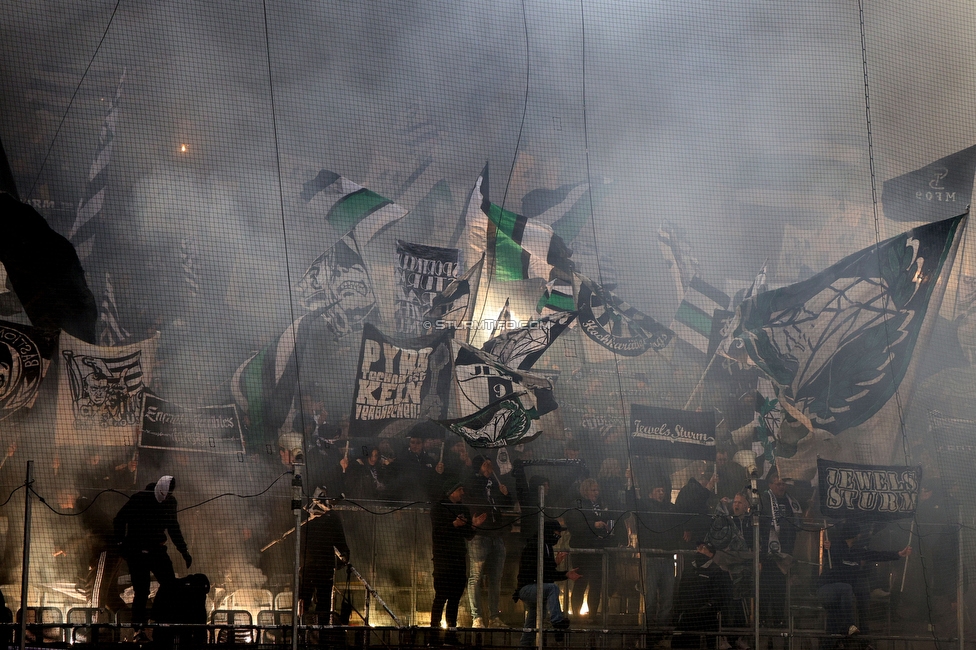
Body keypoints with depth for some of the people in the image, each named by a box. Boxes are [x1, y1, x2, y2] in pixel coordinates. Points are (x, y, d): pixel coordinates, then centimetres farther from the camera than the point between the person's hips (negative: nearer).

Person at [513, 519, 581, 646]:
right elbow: (535, 570, -23)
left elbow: (549, 574, 19)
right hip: (526, 588, -10)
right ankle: (557, 622, -43)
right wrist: (554, 562, -25)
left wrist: (566, 575, 6)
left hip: (534, 590, 10)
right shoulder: (533, 546, -14)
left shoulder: (547, 547, 15)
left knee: (530, 628, 12)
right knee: (552, 588, -35)